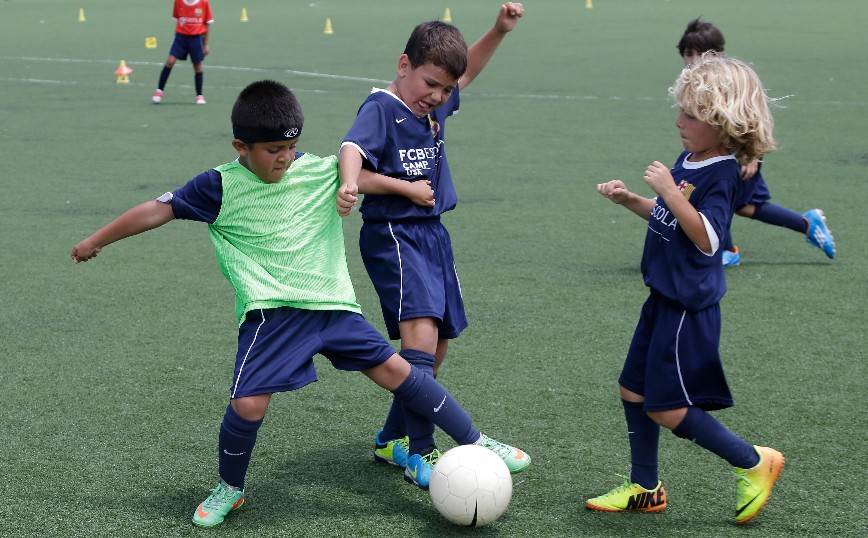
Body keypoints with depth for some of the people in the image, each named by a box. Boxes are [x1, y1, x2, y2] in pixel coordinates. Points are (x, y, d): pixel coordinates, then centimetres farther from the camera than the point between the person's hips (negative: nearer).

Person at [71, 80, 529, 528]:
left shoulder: (323, 171, 3)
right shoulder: (220, 187, -2)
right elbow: (158, 210, 4)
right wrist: (96, 241, 10)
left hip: (332, 305, 2)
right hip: (269, 311, -2)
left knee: (396, 370, 1)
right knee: (248, 404, -14)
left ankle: (474, 442, 14)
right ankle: (230, 489, 15)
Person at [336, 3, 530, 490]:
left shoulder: (437, 106, 11)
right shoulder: (380, 108, -11)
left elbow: (467, 72, 29)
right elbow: (352, 154, -26)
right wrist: (405, 188, -34)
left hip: (433, 232, 9)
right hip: (392, 234, -9)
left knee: (438, 343, 11)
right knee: (420, 331, -24)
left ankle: (393, 439, 26)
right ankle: (421, 453, -23)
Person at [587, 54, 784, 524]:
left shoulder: (721, 173, -18)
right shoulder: (688, 160, 8)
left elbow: (706, 237, -27)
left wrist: (669, 190, -28)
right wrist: (630, 200, 9)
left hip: (688, 305, -9)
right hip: (666, 297, 9)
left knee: (666, 409, -4)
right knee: (633, 390, 14)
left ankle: (753, 462, 11)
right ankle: (644, 489, 28)